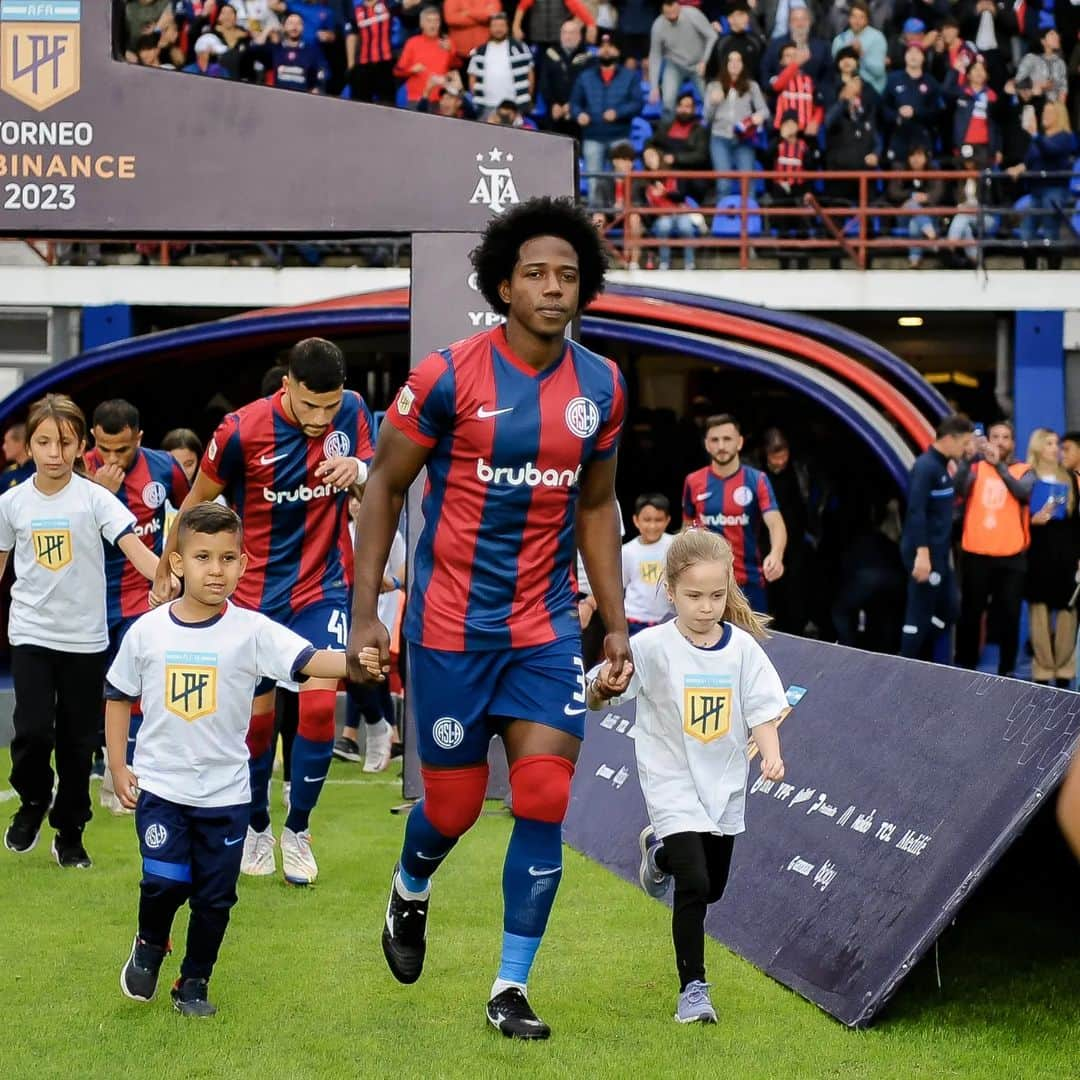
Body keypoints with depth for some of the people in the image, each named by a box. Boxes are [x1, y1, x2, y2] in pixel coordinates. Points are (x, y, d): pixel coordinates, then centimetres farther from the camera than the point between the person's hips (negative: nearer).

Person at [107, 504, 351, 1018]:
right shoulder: (148, 631, -3)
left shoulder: (252, 631, -9)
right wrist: (118, 765, 5)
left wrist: (353, 663, -44)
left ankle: (193, 983, 26)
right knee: (165, 881, -12)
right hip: (160, 785, 0)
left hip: (225, 791, 0)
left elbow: (308, 660, -24)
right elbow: (119, 696, 10)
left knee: (215, 895, 6)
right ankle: (149, 946, 19)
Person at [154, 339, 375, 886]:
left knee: (320, 704, -12)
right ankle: (256, 825, 29)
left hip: (325, 585, 1)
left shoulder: (352, 411, -10)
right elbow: (197, 502, -2)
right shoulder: (242, 431, -18)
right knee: (258, 713, 6)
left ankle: (297, 829, 6)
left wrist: (360, 469, -21)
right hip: (258, 592, -1)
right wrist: (164, 573, 6)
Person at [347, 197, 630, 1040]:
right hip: (452, 623, -3)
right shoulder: (449, 377, -11)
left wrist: (616, 623, 10)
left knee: (546, 798, -8)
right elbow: (385, 489, -3)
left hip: (547, 624, 3)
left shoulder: (602, 387, 1)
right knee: (454, 803, 7)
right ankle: (411, 892, 43)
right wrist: (365, 613, -8)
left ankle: (513, 988, 4)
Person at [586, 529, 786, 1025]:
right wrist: (603, 686, -42)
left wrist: (771, 755, -20)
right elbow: (596, 698, -19)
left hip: (724, 784, 4)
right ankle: (692, 990, -3)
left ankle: (660, 852, 50)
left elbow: (762, 710, -2)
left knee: (713, 887, 19)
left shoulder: (742, 646, -6)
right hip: (672, 783, -4)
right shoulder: (652, 647, -15)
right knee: (694, 886, -16)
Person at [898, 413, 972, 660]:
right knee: (919, 616, -4)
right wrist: (922, 553, -26)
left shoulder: (941, 466, 13)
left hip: (939, 553, 10)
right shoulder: (925, 466, -15)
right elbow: (916, 511, -22)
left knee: (947, 612, 12)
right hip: (926, 553, -10)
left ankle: (915, 661, 20)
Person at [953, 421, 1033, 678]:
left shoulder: (1024, 471, 5)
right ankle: (965, 666, 15)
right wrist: (968, 459, -28)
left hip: (1011, 556, -1)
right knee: (970, 612, 6)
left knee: (1009, 614, 1)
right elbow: (957, 490, -12)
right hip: (975, 554, 1)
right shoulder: (976, 468, 7)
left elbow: (1024, 494, -17)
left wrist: (999, 465, -29)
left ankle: (1007, 670, 9)